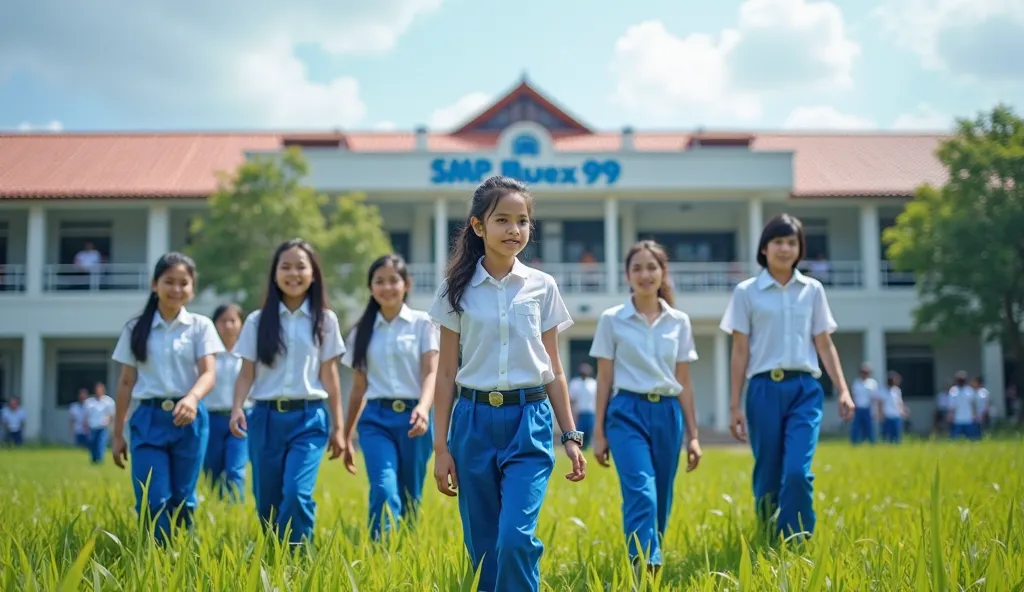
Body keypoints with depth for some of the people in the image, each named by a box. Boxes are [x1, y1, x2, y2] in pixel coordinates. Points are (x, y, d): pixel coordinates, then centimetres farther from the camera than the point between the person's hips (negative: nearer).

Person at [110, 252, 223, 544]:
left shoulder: (200, 326, 3)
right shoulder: (136, 329, 7)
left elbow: (209, 373, -9)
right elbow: (126, 383, 10)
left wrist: (192, 398, -31)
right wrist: (117, 434, 9)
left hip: (188, 418, 0)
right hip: (148, 419, 0)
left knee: (182, 499, 6)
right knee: (152, 500, -9)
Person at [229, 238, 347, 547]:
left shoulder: (325, 321, 5)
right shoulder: (258, 321, 6)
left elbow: (329, 375, 7)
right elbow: (246, 373, 4)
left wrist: (337, 426, 6)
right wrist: (237, 407, -14)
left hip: (309, 418, -1)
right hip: (266, 418, 2)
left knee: (297, 494, -20)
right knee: (267, 503, 4)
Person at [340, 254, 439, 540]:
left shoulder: (423, 324, 4)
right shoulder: (363, 331, 12)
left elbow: (431, 372, -7)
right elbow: (358, 388, 16)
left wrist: (423, 408, -27)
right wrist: (346, 437, 17)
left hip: (412, 416, -1)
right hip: (375, 419, 1)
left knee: (409, 499, 4)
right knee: (384, 490, -19)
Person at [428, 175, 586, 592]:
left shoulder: (542, 288, 5)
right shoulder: (457, 290, 3)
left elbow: (553, 370, 9)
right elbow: (446, 373, 4)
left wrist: (571, 436, 6)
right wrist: (440, 446, 1)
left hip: (529, 421, -1)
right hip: (474, 421, 1)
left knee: (516, 538, -17)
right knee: (483, 546, 5)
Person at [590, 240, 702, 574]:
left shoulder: (679, 322, 9)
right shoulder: (612, 320, 2)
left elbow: (684, 383, 11)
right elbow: (604, 379, 3)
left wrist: (693, 434, 9)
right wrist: (599, 432, 0)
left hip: (668, 414, 3)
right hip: (628, 412, -3)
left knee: (661, 500, 6)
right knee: (641, 493, -20)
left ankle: (649, 563, 21)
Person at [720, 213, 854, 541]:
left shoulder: (813, 290, 11)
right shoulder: (746, 292, 5)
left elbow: (825, 345, 13)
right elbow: (740, 352, 4)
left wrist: (843, 390, 4)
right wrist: (734, 406, 2)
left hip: (805, 389, 1)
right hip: (765, 389, -1)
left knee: (798, 472, -15)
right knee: (767, 475, 3)